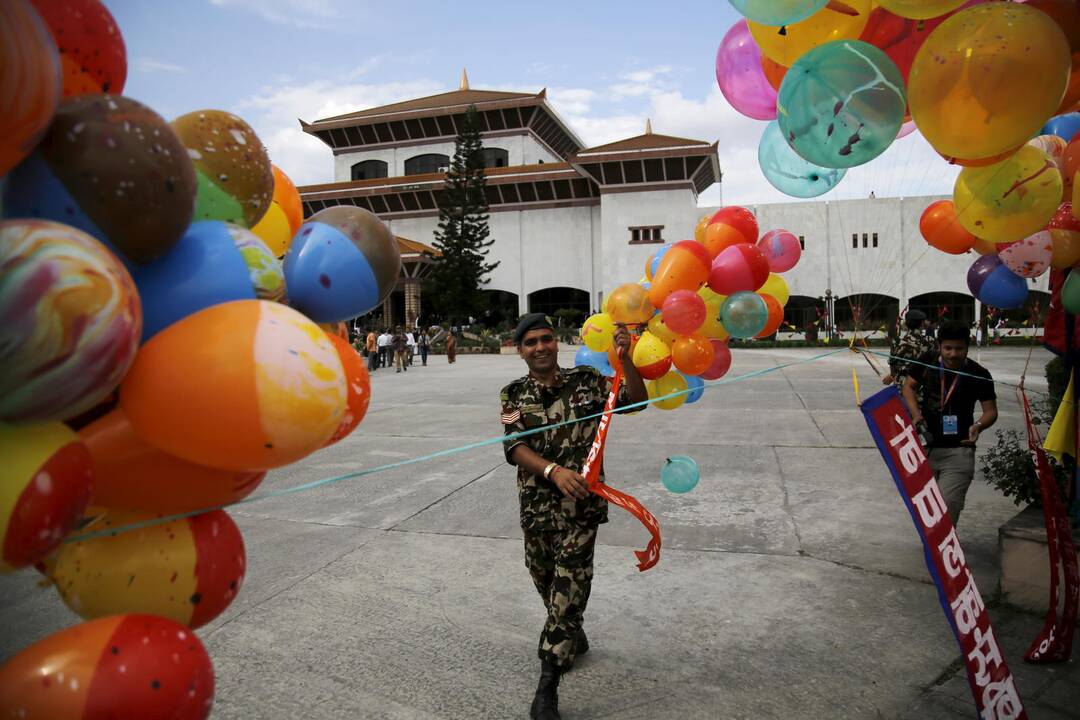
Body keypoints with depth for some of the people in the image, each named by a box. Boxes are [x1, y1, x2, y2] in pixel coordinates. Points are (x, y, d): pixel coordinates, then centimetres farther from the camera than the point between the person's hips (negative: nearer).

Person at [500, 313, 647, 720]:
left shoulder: (586, 381, -1)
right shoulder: (513, 396, 0)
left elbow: (636, 399, -9)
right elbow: (515, 447, -11)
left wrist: (625, 357, -25)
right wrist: (554, 471, -29)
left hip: (580, 503, -3)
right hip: (535, 504, 3)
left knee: (568, 587, -7)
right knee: (545, 580, 19)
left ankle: (548, 684, 2)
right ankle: (575, 638, 47)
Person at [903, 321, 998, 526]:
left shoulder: (979, 374, -8)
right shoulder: (927, 362, -2)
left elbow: (991, 410, -2)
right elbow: (909, 387, 11)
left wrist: (978, 425, -24)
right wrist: (915, 413, -6)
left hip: (958, 450, -3)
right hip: (925, 446, 3)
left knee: (947, 508, -13)